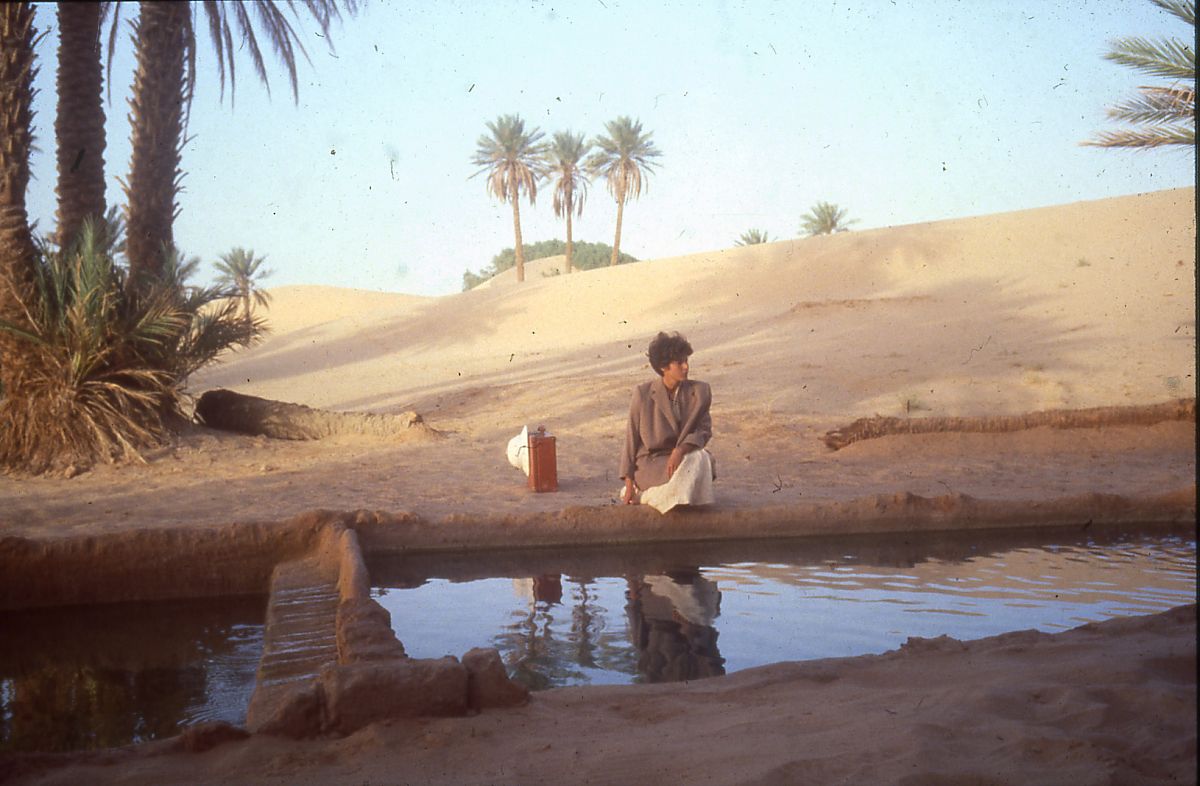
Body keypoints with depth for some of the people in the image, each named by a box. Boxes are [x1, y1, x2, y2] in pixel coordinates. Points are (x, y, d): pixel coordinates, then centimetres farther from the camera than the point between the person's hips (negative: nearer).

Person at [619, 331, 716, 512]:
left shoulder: (699, 391, 0)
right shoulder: (643, 394, -6)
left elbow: (704, 430, -3)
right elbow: (631, 438, -2)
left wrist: (680, 450, -25)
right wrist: (629, 483, -5)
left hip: (684, 456, 4)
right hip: (651, 463, -3)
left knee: (700, 457, -31)